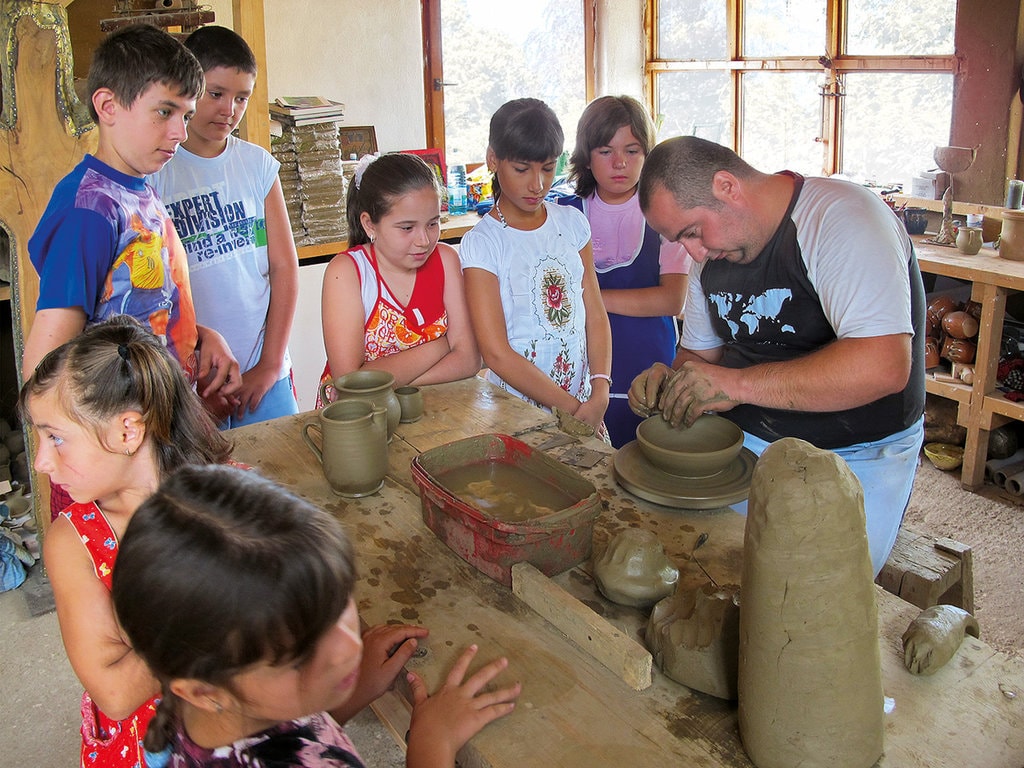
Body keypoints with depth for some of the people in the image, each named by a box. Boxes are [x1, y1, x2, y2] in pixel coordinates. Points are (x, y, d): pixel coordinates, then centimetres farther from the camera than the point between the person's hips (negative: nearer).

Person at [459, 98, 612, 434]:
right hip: (516, 411, -3)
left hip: (584, 400, 4)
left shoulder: (572, 222, 8)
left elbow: (595, 314, 6)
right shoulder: (481, 243, -7)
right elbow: (497, 353, -11)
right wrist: (573, 409, -10)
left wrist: (599, 394, -8)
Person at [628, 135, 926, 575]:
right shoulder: (712, 252, 6)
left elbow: (882, 366, -30)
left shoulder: (841, 217, -19)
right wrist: (669, 382, -6)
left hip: (854, 457, -6)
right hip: (744, 439, 6)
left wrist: (737, 384, -28)